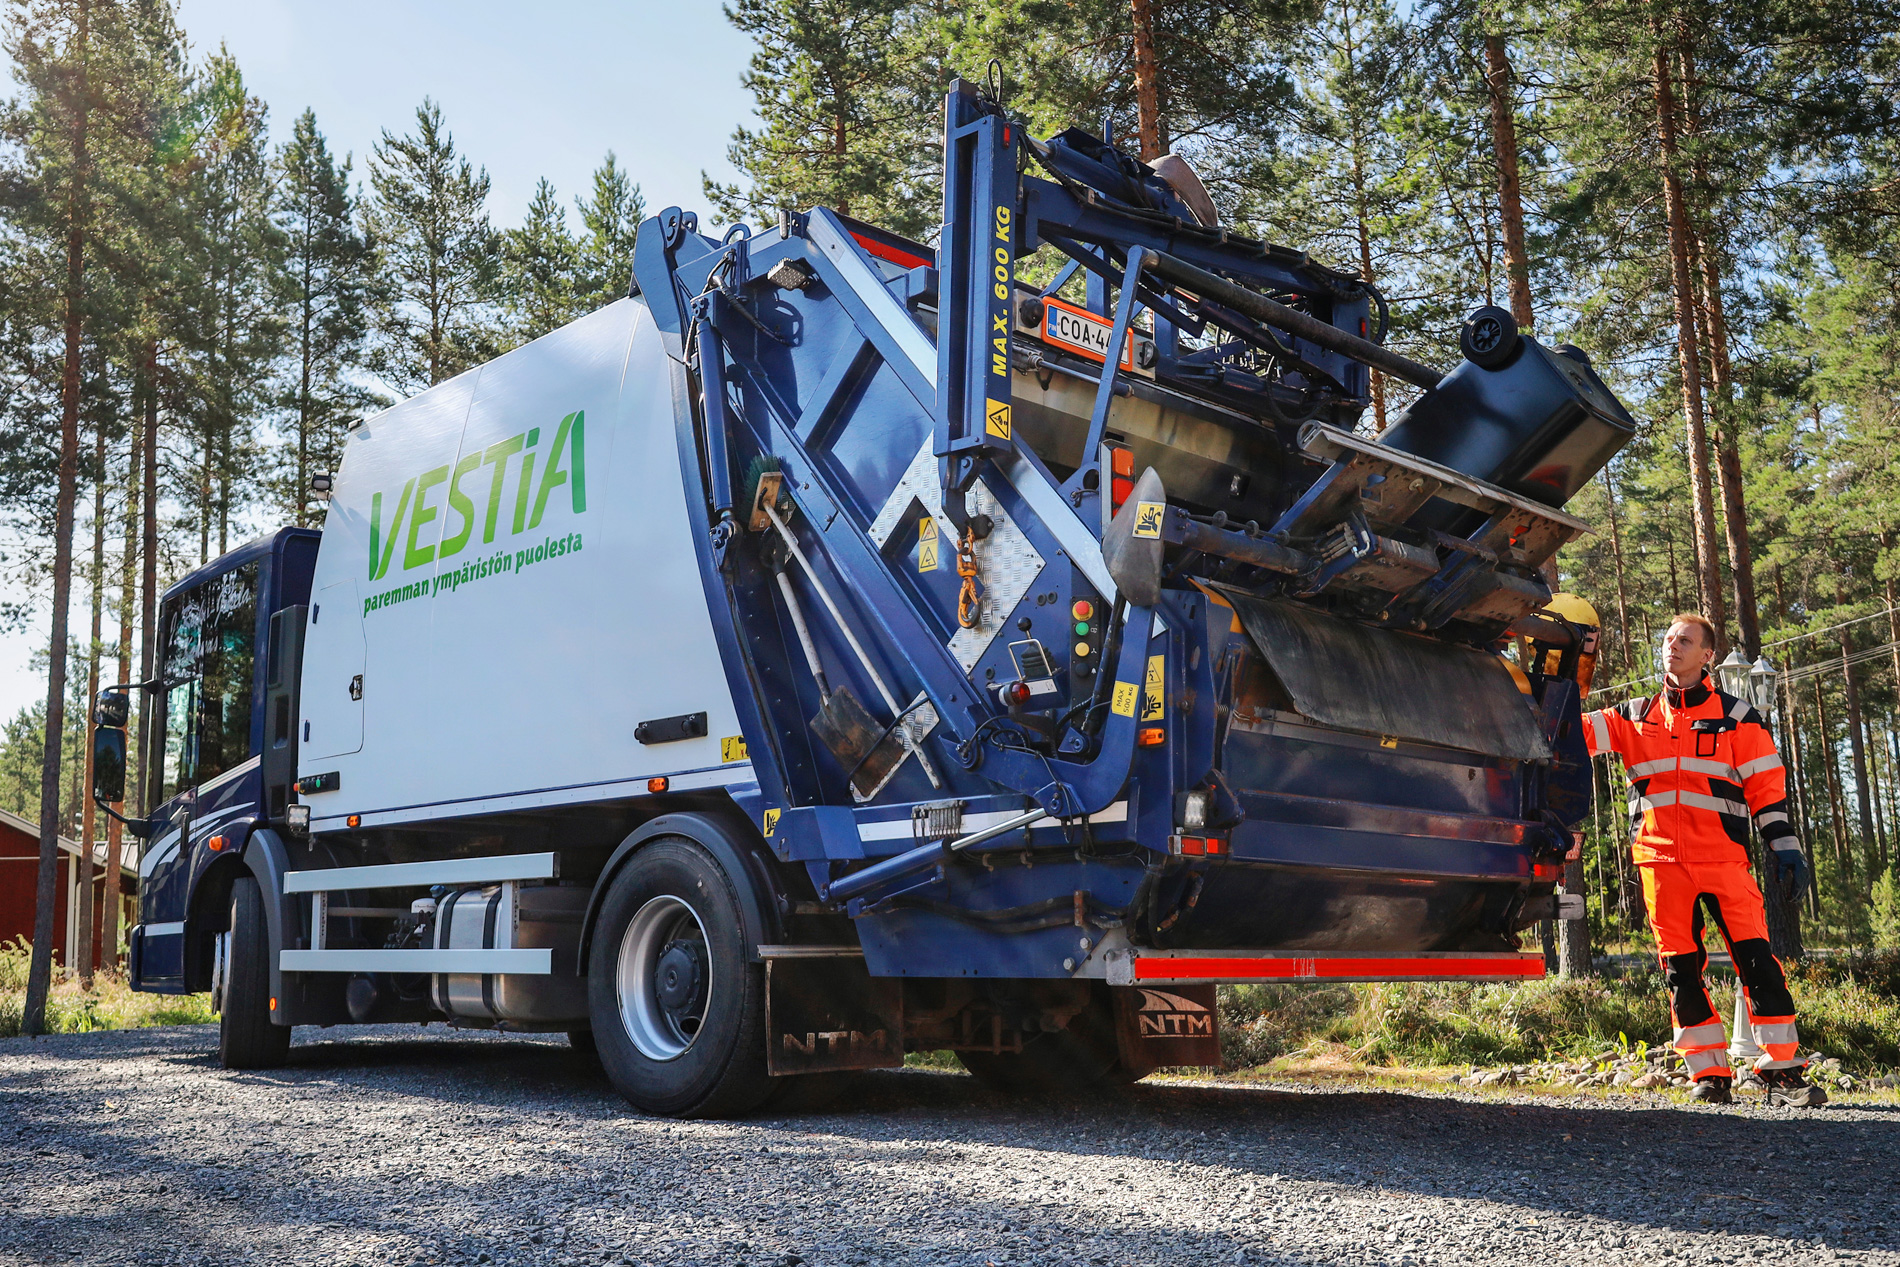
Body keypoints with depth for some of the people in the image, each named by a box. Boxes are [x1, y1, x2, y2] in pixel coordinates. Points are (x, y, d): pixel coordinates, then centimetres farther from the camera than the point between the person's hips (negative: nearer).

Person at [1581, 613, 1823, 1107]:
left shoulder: (1737, 717, 9)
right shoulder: (1635, 718, 16)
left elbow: (1767, 788, 6)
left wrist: (1786, 848, -2)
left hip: (1723, 858, -2)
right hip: (1660, 860, 2)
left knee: (1756, 959, -9)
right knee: (1681, 970, 1)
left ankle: (1783, 1072, -2)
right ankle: (1710, 1075, 8)